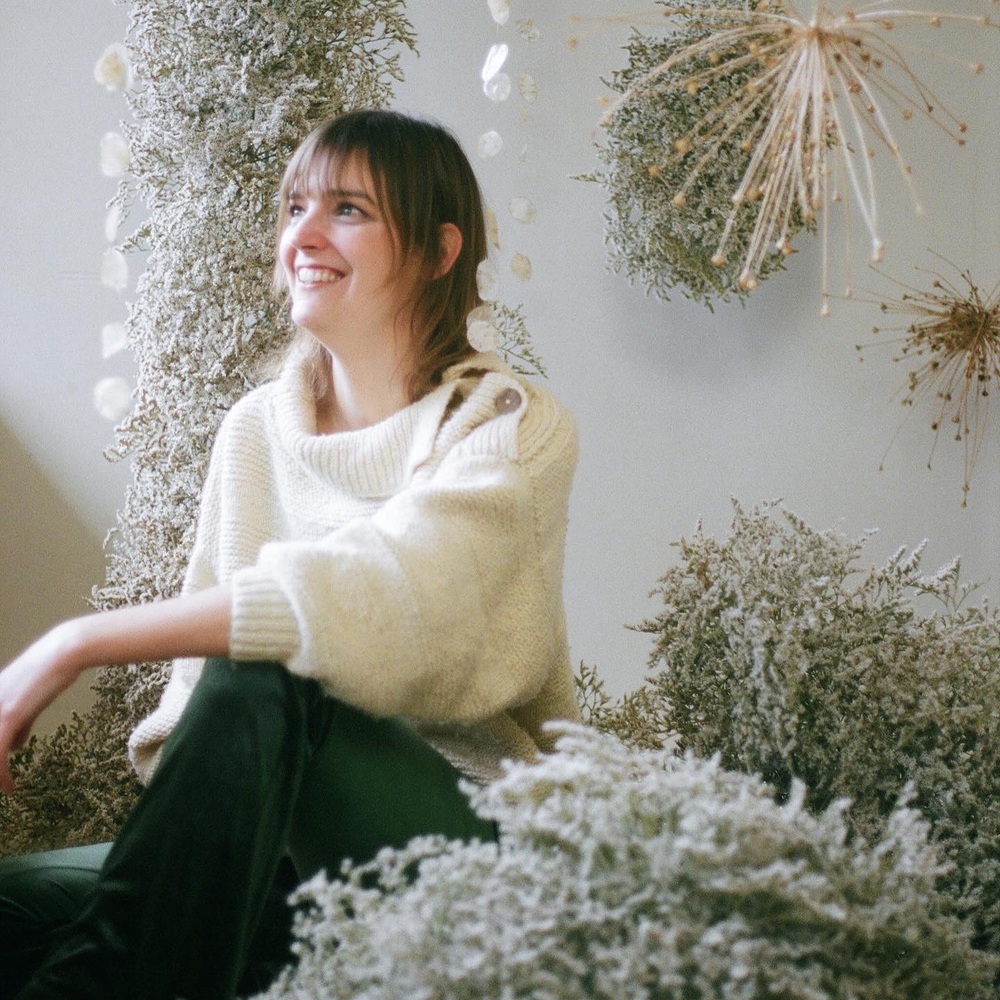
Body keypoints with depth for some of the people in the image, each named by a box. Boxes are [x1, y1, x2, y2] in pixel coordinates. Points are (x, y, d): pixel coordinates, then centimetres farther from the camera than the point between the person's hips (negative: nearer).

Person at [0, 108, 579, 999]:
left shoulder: (512, 427, -7)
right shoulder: (254, 431, 10)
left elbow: (371, 598, -25)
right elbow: (200, 668, 8)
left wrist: (76, 645, -27)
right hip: (295, 848, 4)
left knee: (259, 682, -32)